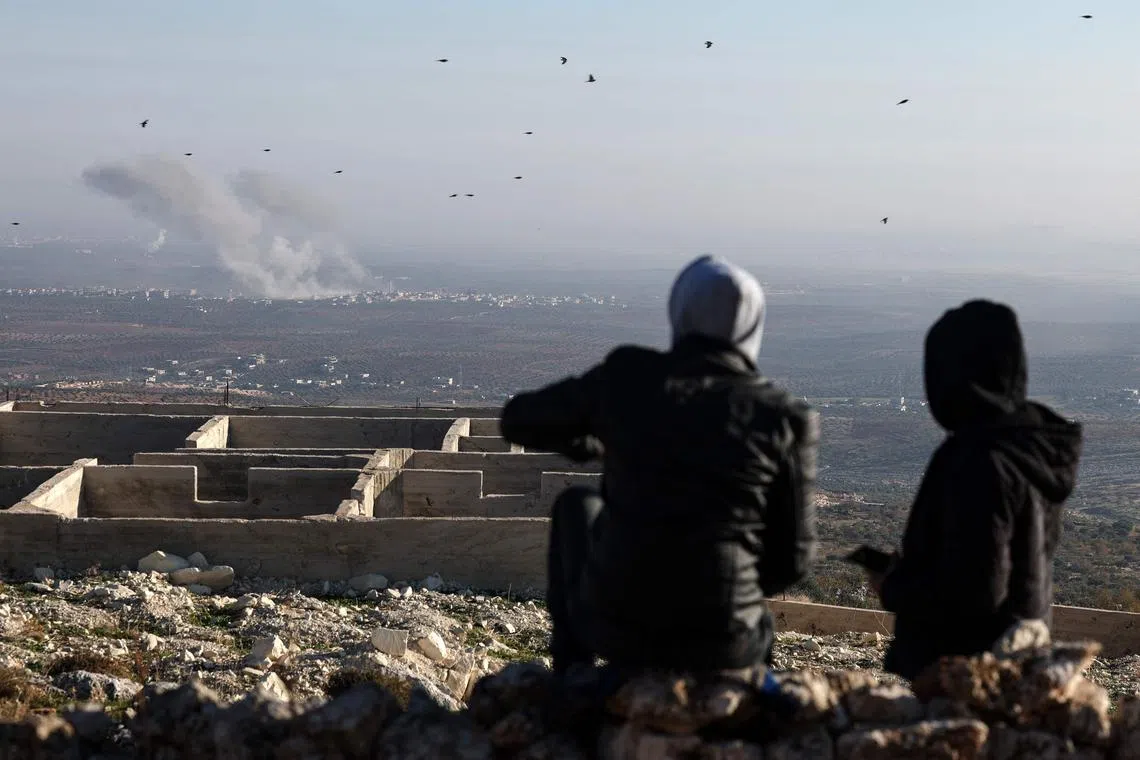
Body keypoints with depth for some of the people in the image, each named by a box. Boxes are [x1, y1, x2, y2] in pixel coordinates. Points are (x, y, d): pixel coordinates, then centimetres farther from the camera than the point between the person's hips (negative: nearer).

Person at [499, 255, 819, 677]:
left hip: (616, 629, 0)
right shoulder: (784, 420, -5)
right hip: (720, 646, 0)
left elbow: (519, 421, 13)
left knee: (577, 506, 31)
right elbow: (791, 559, 1)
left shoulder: (627, 376, -3)